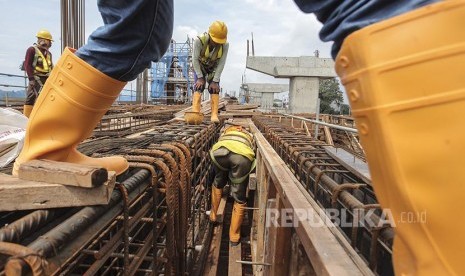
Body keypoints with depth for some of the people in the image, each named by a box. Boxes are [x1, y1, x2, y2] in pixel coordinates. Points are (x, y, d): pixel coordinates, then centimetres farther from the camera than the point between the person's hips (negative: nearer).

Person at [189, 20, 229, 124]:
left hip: (214, 67, 1)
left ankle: (214, 115, -15)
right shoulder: (199, 41, -34)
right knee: (199, 87, -17)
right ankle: (195, 113, -21)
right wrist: (200, 77, -26)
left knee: (214, 88, -13)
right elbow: (195, 60, -25)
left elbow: (221, 63, -23)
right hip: (199, 66, -1)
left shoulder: (225, 45, -29)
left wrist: (215, 81, -24)